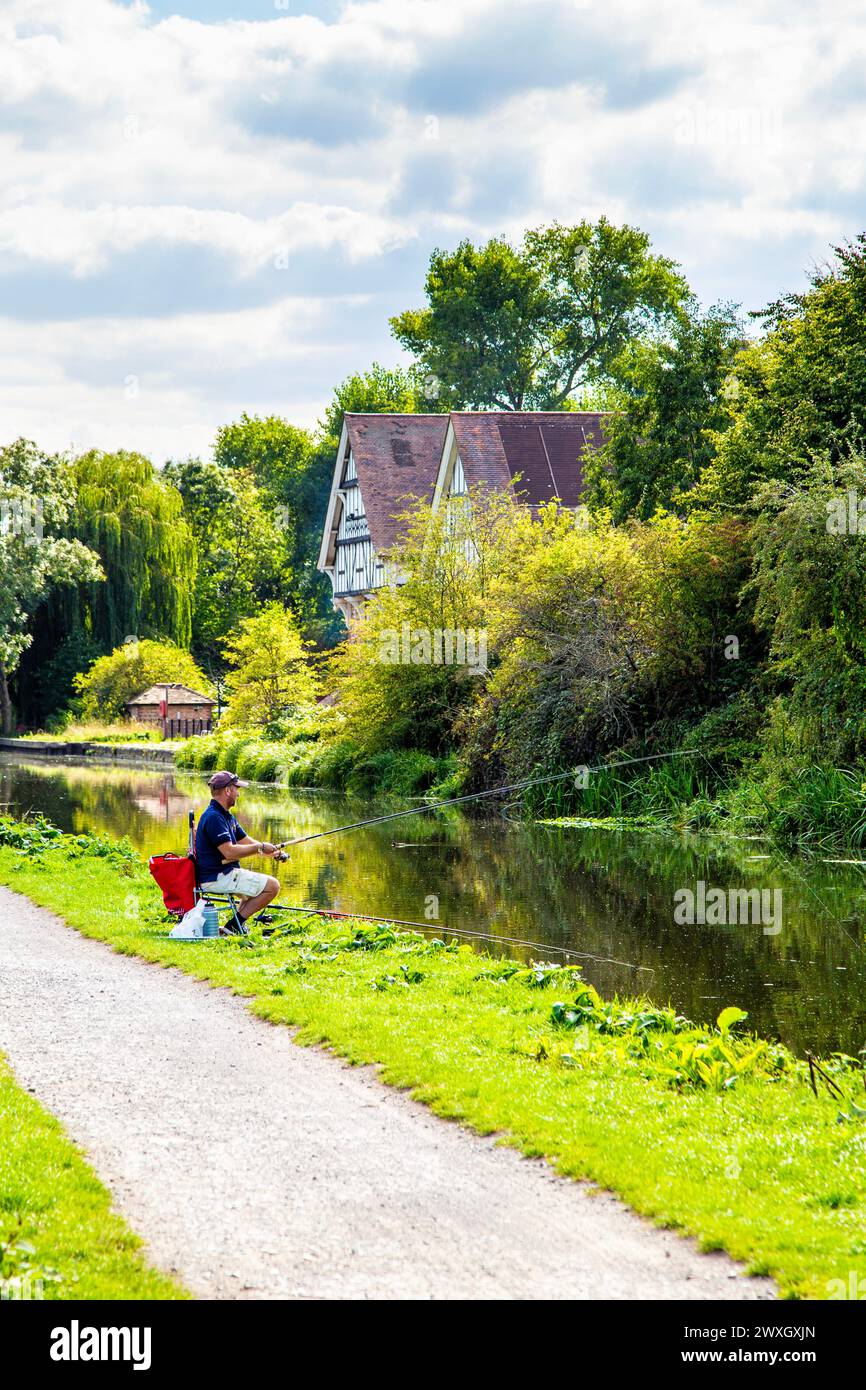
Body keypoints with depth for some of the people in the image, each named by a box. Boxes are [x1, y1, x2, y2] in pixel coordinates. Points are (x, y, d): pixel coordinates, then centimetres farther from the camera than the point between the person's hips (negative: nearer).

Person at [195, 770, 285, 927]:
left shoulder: (226, 816, 16)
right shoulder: (213, 817, -19)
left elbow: (246, 841, 16)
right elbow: (229, 852, -26)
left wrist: (272, 851, 1)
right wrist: (260, 848, -17)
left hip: (225, 874, 11)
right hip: (217, 877, -11)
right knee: (272, 886, -10)